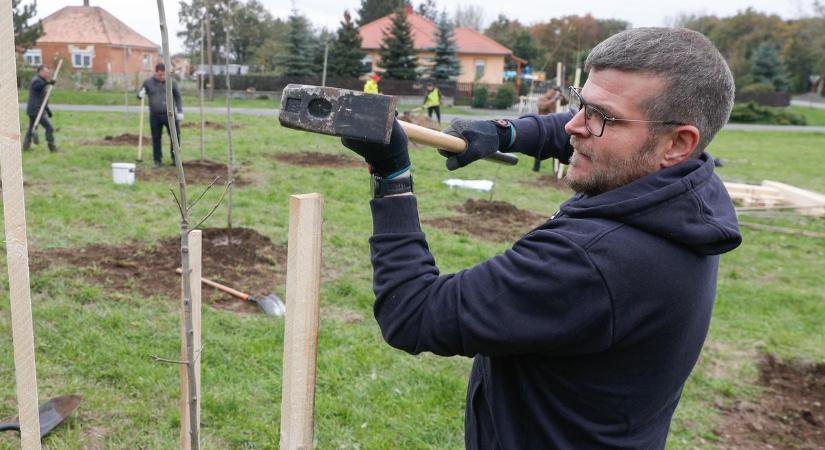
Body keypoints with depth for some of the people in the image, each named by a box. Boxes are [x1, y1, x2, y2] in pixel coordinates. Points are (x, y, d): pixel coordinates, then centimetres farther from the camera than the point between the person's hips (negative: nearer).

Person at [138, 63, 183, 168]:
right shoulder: (148, 82, 3)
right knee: (156, 139, 4)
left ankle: (175, 158, 16)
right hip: (155, 116, 1)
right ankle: (157, 161, 14)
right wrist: (140, 94, -12)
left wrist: (180, 111, 3)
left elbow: (178, 97, 8)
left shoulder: (172, 82, 2)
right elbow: (140, 95, 12)